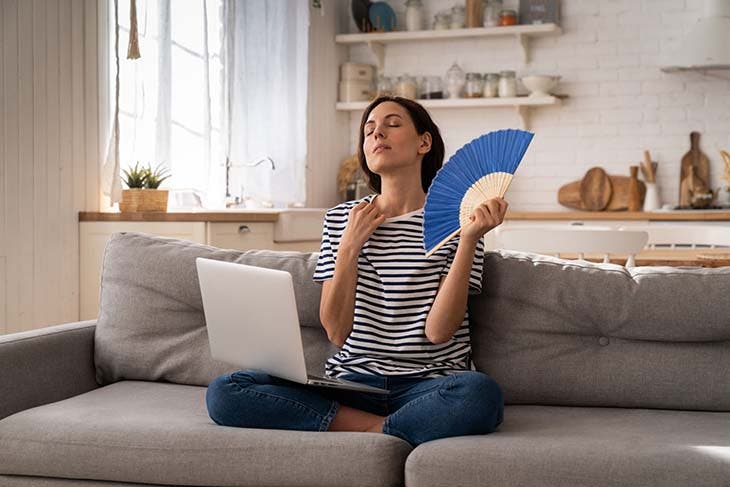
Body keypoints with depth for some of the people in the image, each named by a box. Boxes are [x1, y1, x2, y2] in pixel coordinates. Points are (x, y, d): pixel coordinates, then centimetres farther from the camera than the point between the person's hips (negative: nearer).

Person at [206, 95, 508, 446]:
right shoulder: (341, 219, 13)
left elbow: (438, 331, -9)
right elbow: (337, 333, 4)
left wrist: (469, 239, -14)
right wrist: (350, 247, -5)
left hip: (426, 386, -3)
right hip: (351, 381, 3)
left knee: (481, 392, -39)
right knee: (223, 392, -20)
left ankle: (369, 433, -18)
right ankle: (380, 429, -17)